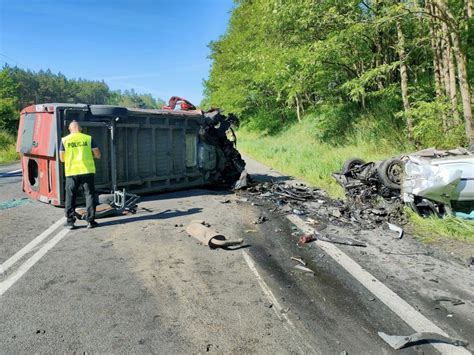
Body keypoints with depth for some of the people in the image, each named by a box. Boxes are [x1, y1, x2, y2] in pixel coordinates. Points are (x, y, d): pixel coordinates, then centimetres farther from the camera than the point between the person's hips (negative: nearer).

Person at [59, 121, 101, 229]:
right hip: (87, 171, 0)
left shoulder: (64, 140, 3)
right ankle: (90, 221, 7)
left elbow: (62, 158, 6)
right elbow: (98, 155, 2)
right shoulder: (88, 138, 2)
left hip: (71, 172, 1)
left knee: (70, 197, 11)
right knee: (89, 195, 7)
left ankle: (70, 222, 13)